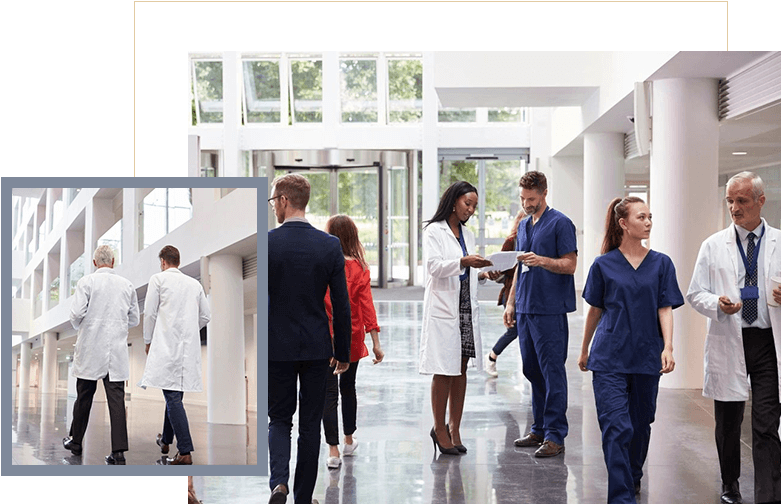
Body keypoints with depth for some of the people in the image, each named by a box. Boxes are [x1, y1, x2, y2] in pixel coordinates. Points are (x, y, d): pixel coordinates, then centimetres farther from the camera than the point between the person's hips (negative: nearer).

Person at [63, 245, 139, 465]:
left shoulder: (87, 282, -5)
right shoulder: (127, 285, 5)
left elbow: (77, 313, -11)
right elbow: (134, 320, 9)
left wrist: (79, 327, 11)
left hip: (91, 350, -1)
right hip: (117, 352, 2)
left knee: (84, 397, 12)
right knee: (117, 399, -3)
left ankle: (76, 441, 26)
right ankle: (119, 452, -10)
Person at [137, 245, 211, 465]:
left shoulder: (158, 279, -1)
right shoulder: (194, 284, 12)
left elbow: (150, 313, -2)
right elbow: (206, 316, 15)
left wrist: (148, 341, 9)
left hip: (166, 344, -6)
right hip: (189, 347, 6)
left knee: (173, 396, -10)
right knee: (174, 393, 20)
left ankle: (185, 452, -18)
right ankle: (166, 440, 35)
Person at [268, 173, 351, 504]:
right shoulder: (330, 245, -4)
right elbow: (341, 305, -2)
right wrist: (343, 352, 8)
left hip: (277, 346, -1)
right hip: (317, 347, 1)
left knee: (279, 419, 12)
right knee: (310, 424, 11)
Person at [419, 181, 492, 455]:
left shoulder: (468, 235, 18)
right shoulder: (434, 231, -2)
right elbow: (434, 266, -14)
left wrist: (483, 274, 2)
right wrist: (463, 262, -26)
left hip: (467, 308, 6)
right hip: (443, 307, -6)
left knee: (461, 370, 6)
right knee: (444, 370, -5)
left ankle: (454, 428, 12)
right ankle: (439, 428, 6)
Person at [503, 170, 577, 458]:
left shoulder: (560, 223, -6)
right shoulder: (523, 226, 18)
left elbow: (570, 264, -10)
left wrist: (541, 260, -25)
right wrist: (511, 302, 18)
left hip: (550, 310, -8)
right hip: (526, 308, 8)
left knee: (552, 370, -6)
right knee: (532, 370, 11)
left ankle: (555, 436, -4)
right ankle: (539, 429, 20)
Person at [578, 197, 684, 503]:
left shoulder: (661, 263, 5)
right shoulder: (604, 265, 1)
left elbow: (665, 308, 1)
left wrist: (668, 346, -12)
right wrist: (584, 350, 17)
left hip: (646, 356, 2)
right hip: (610, 357, -2)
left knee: (641, 423, 13)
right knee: (616, 426, -10)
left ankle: (633, 479, 38)